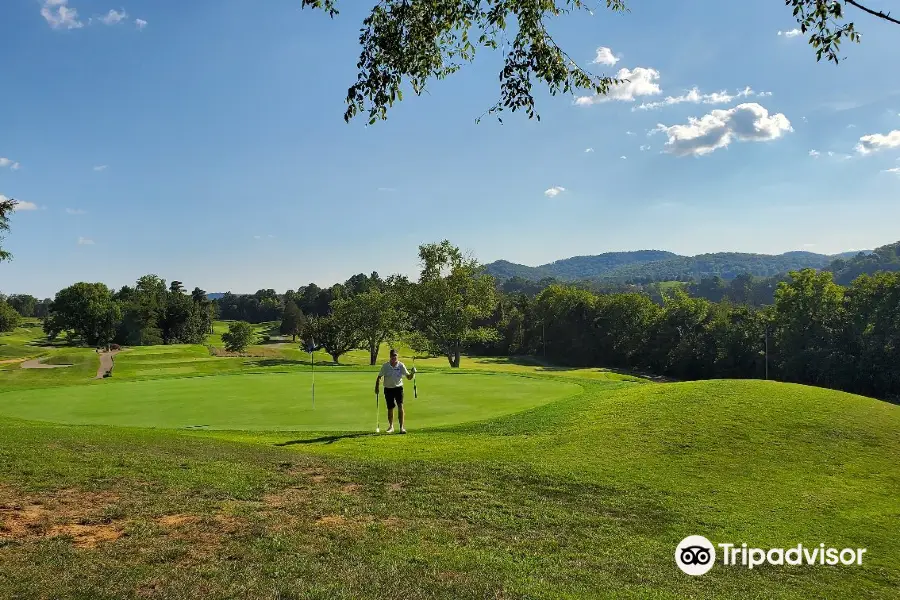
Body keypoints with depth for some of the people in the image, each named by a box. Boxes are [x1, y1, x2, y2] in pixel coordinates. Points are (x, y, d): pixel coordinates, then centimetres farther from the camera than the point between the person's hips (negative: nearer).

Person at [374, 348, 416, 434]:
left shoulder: (401, 365, -4)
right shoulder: (385, 366, -2)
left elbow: (408, 377, -3)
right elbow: (379, 377, 7)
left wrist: (412, 373, -23)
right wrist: (377, 387, -1)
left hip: (398, 388, -1)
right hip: (388, 389, 1)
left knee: (400, 406, -15)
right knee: (390, 409, 8)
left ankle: (401, 427, -11)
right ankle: (391, 426, 26)